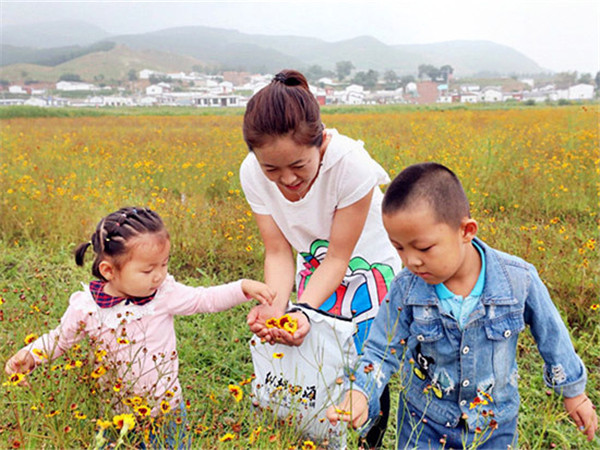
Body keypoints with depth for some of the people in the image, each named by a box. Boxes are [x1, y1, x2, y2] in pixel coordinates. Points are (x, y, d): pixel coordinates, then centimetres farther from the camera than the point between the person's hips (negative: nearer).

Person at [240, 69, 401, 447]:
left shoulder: (351, 164, -33)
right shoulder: (253, 175, -20)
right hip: (316, 276, 3)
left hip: (369, 272, -3)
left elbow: (338, 257, -25)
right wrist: (274, 307, -32)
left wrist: (304, 310, -37)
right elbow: (279, 252, -15)